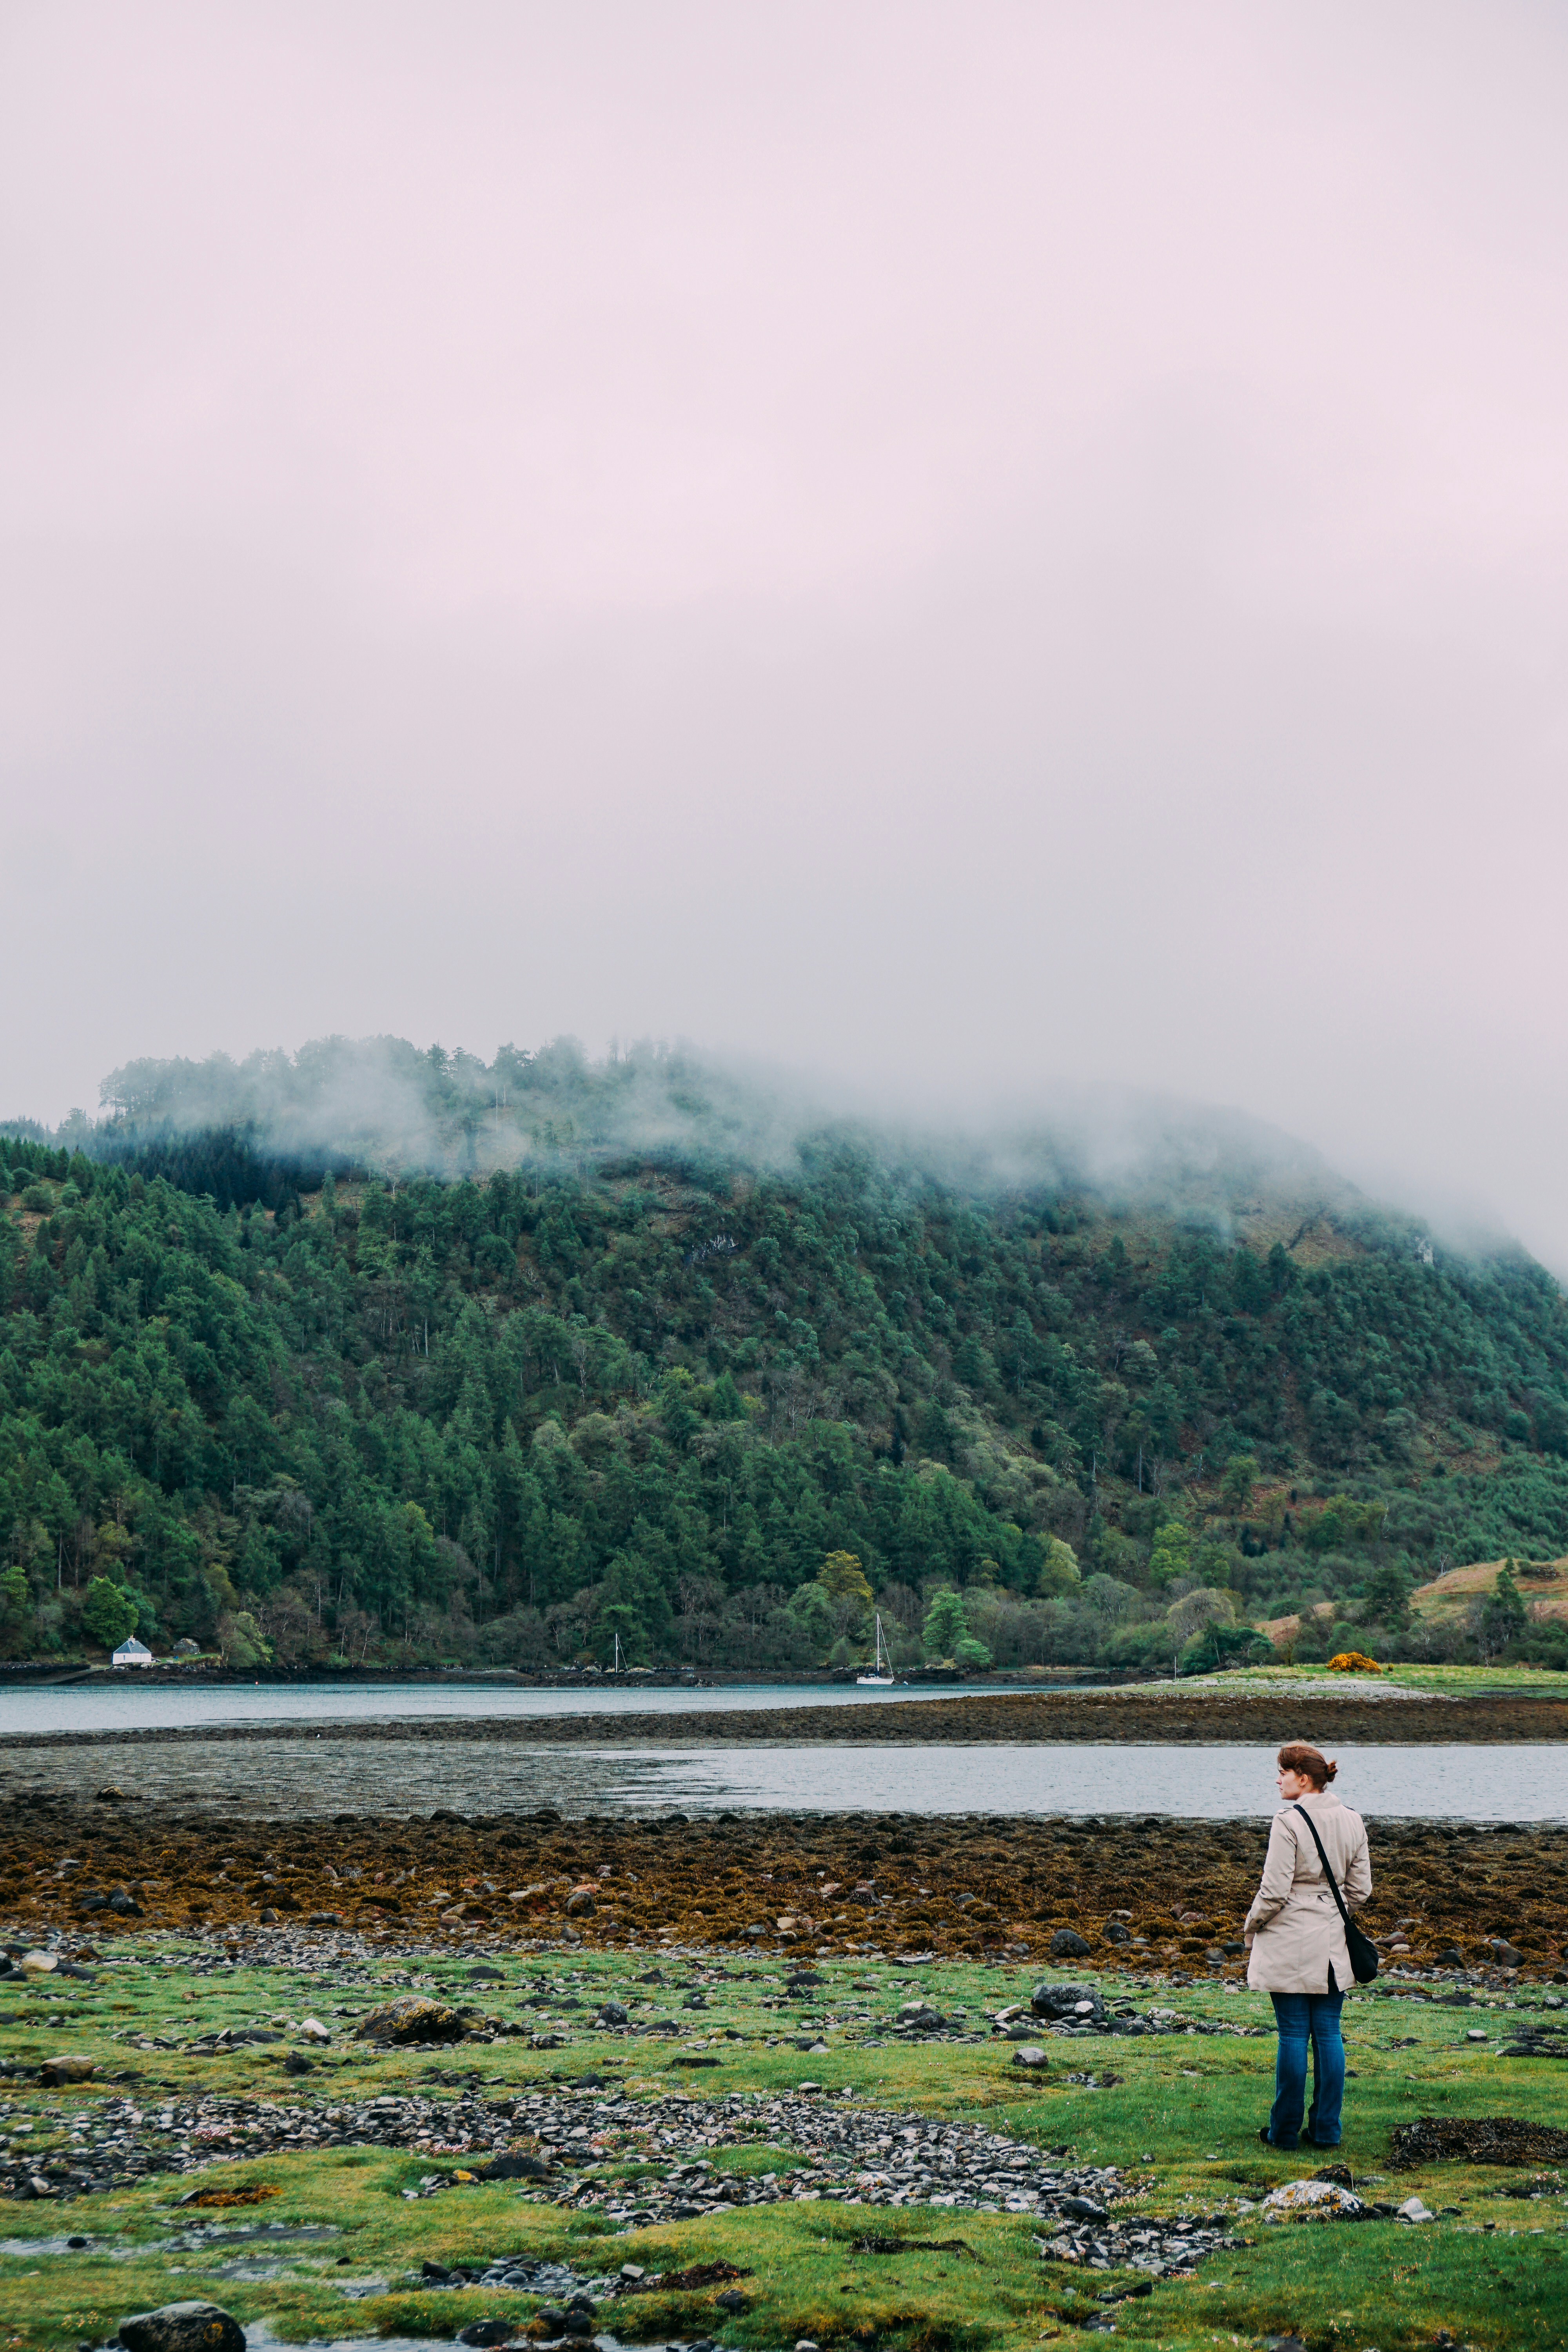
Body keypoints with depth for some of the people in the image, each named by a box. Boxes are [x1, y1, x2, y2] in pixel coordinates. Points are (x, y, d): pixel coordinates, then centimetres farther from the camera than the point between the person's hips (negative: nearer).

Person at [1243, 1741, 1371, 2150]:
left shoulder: (1289, 1822, -16)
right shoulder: (1352, 1822, 4)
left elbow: (1274, 1891, -16)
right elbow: (1360, 1889, 9)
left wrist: (1251, 1928, 0)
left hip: (1290, 1943, -5)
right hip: (1333, 1944, 6)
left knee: (1293, 2035, 1)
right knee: (1328, 2033, 10)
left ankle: (1285, 2130, 9)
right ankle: (1327, 2130, 14)